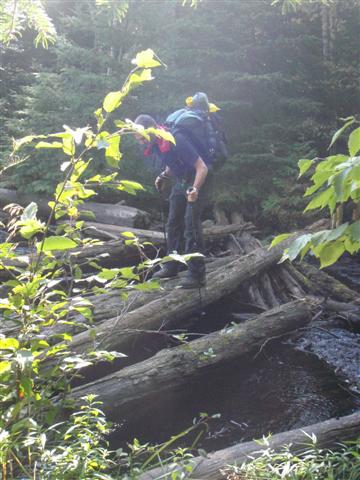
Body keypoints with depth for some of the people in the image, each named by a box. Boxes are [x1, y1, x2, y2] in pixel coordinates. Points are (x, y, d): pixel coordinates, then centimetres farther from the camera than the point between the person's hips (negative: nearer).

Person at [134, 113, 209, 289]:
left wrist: (195, 189, -40)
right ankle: (171, 266, 23)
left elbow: (202, 168, -30)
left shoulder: (177, 141, -30)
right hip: (179, 182, 8)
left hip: (195, 182, -8)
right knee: (173, 224, 11)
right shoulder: (156, 143, -4)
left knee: (191, 228, -11)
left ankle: (197, 275, -6)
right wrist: (164, 176, 4)